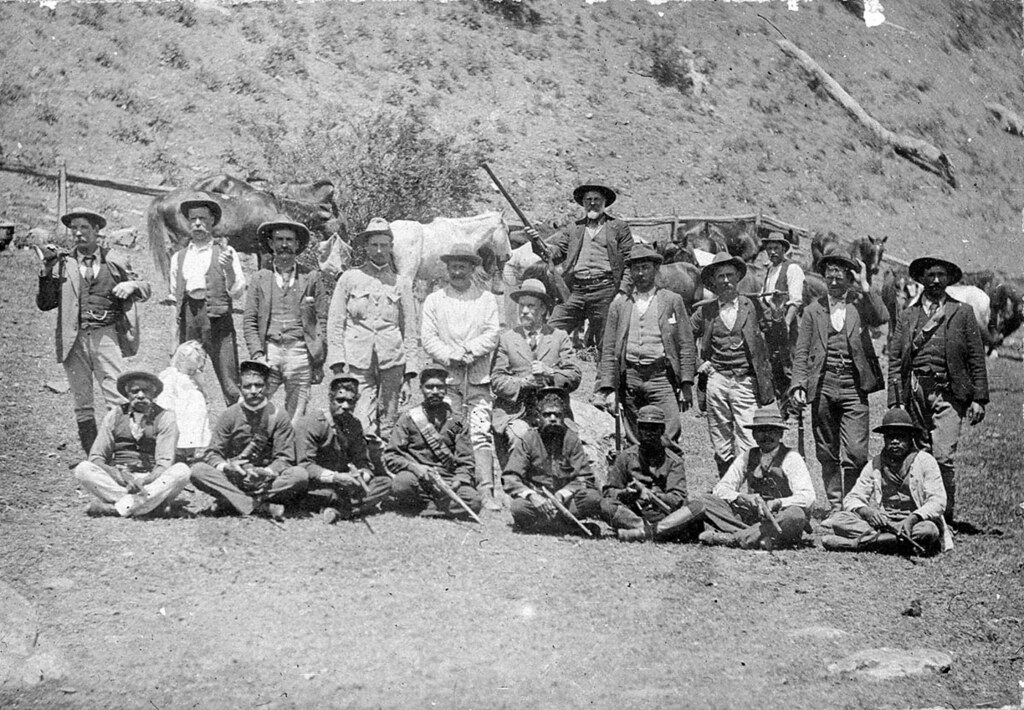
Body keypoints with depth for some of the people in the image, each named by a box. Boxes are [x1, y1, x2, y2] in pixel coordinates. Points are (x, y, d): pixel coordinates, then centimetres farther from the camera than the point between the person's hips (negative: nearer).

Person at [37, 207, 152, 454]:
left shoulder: (114, 263, 11)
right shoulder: (64, 264, 11)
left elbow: (146, 288, 18)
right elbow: (44, 304, 9)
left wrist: (132, 285, -5)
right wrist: (47, 271, -2)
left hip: (106, 335, -1)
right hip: (74, 339, 1)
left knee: (117, 400, -10)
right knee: (82, 403, 3)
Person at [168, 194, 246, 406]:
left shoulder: (225, 253, 10)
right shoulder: (178, 257, 20)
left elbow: (237, 293, 2)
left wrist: (229, 269, -14)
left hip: (218, 317, -3)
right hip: (188, 317, 3)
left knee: (229, 380, -10)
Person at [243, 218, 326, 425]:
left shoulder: (311, 277, 9)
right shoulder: (260, 278, 10)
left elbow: (322, 320, 7)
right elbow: (249, 322, 8)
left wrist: (319, 361, 1)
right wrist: (257, 355, -5)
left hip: (299, 352, 0)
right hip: (269, 350, 0)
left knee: (296, 415, 0)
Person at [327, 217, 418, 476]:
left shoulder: (401, 284, 14)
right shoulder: (349, 279, 9)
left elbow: (410, 332, 15)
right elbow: (335, 323, 8)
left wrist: (409, 376, 8)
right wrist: (338, 364, -2)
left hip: (393, 361, 2)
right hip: (358, 361, -2)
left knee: (388, 428, 0)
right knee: (362, 427, -12)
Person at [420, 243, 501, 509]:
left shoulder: (486, 299, 14)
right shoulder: (434, 300, 14)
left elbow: (491, 335, 3)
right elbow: (427, 337, 5)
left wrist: (467, 351, -12)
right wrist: (450, 356, -11)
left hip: (479, 377, 0)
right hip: (446, 377, 1)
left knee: (481, 432, -10)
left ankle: (486, 492, -16)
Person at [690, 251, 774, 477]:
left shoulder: (750, 306, 5)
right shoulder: (706, 312, 8)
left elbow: (760, 348, 7)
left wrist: (767, 388, 4)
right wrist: (699, 363, 8)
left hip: (746, 382, -2)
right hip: (716, 380, 2)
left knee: (747, 448, -8)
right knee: (721, 448, 4)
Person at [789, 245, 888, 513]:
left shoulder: (860, 303, 8)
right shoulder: (813, 310, 12)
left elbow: (882, 318, -14)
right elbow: (802, 352, 8)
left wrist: (864, 285, -11)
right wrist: (798, 385, -3)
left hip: (853, 388, -2)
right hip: (822, 387, 2)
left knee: (855, 452, -10)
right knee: (827, 453, 7)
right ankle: (835, 505, 18)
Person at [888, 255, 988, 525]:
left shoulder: (962, 313, 10)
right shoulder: (907, 315, 14)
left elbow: (977, 359, 8)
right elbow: (895, 360, 11)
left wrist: (979, 399, 0)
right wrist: (895, 401, 2)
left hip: (948, 393, -2)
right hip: (914, 391, 2)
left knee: (943, 457, -11)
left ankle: (945, 516, -1)